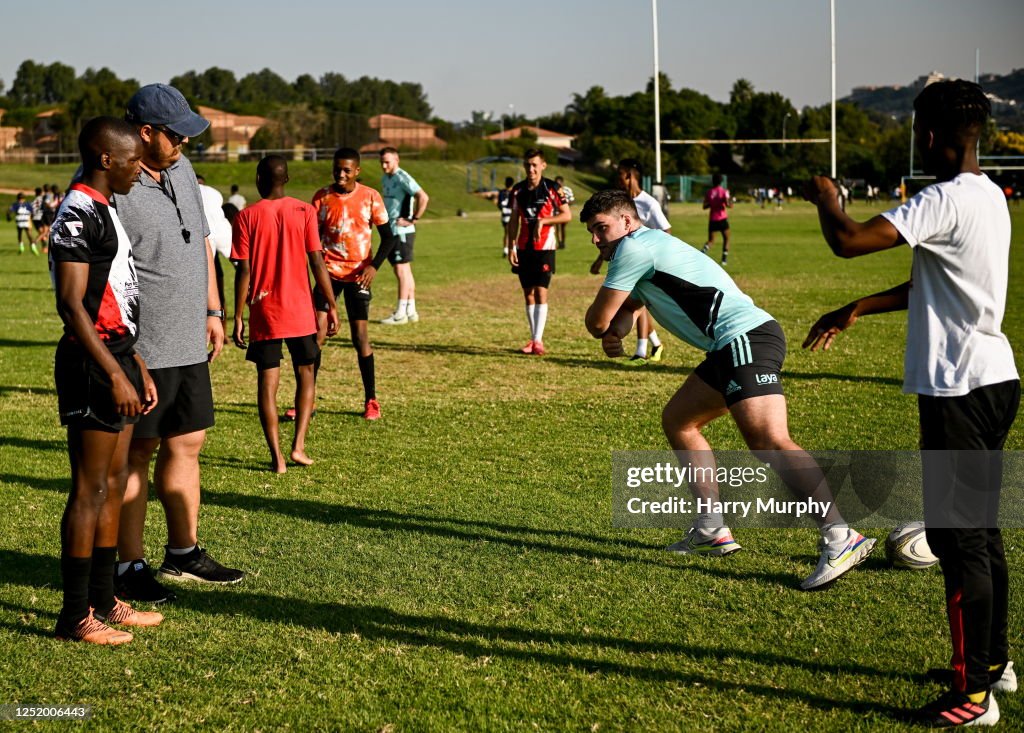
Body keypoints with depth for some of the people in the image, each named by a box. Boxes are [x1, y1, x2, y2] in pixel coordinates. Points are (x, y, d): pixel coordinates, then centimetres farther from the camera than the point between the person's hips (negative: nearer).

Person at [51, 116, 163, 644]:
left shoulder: (105, 210, 17)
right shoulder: (78, 214, -14)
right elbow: (73, 305, -20)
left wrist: (137, 367, 21)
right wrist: (115, 375, -22)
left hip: (117, 358, 10)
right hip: (93, 364, -10)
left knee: (113, 483, 14)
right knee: (90, 489, -5)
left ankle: (103, 601, 23)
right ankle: (75, 616, 3)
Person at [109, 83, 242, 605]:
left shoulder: (181, 171, 10)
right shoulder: (115, 189, -17)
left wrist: (212, 311, 20)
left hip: (190, 345, 8)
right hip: (141, 350, -8)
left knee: (186, 444, 15)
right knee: (135, 454, 1)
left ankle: (184, 553, 29)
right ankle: (129, 568, 12)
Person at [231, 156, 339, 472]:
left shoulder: (247, 216, -3)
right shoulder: (304, 212, -2)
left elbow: (244, 271, -6)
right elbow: (317, 263, -5)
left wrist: (238, 316, 0)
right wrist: (331, 306, 2)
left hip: (263, 313, -1)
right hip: (300, 311, 1)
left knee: (268, 381, 4)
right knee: (305, 374, 16)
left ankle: (277, 457, 1)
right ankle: (298, 446, 7)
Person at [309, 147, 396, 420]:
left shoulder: (370, 197, -2)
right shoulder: (322, 197, 1)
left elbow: (388, 237, 1)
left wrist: (373, 266, -13)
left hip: (358, 274, -1)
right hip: (329, 272, 1)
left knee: (360, 337, -2)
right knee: (317, 333, -7)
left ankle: (371, 400, 12)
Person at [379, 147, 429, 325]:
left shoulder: (402, 178, -14)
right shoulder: (385, 179, 13)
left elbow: (424, 197, -24)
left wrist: (413, 220, -19)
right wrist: (385, 220, 15)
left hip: (402, 232, -9)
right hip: (391, 231, 9)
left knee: (401, 271, -5)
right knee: (404, 271, 12)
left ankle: (401, 314, -2)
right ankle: (411, 311, 18)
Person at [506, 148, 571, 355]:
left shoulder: (552, 188, -5)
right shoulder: (517, 190, 6)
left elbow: (567, 215, -5)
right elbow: (514, 221, 12)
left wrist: (543, 220, -17)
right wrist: (511, 247, 5)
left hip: (544, 248, -4)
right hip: (523, 249, 4)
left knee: (541, 292, -11)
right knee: (528, 293, 7)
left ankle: (538, 341, -13)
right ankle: (533, 339, 14)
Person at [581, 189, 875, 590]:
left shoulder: (635, 247, -4)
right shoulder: (647, 248, 27)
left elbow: (596, 320, -1)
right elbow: (625, 308, 37)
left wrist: (604, 328, 24)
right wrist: (616, 332, 13)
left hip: (745, 338, -11)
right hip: (733, 346, 11)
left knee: (769, 441, -23)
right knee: (677, 421, 18)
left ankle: (840, 538, -31)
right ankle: (712, 530, 16)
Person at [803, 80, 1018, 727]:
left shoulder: (948, 201, -19)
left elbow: (849, 241, -25)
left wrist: (826, 199, -4)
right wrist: (857, 310, 25)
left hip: (959, 388, -10)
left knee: (957, 537, -3)